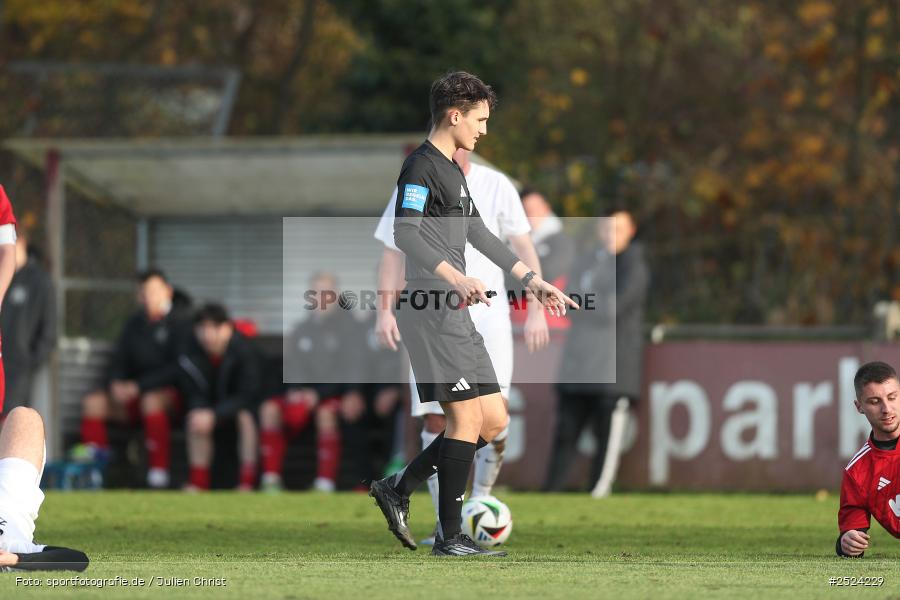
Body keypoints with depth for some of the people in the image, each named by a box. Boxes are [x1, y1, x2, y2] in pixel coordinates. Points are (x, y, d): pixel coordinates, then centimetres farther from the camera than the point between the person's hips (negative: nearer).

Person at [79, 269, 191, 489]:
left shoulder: (180, 321, -6)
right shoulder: (134, 323, 14)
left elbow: (178, 368, -14)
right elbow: (118, 361, 16)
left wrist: (139, 386, -20)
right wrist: (115, 384, -8)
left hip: (172, 392, -6)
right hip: (135, 396, 6)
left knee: (151, 400, -39)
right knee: (93, 402, -16)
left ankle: (159, 476, -39)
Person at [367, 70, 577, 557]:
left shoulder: (452, 171, 21)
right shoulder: (421, 166, -9)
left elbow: (479, 235, 29)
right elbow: (405, 233, -22)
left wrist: (533, 280, 29)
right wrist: (455, 277, -34)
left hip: (455, 313, 10)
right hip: (430, 311, -10)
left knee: (494, 420, 8)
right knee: (467, 417, -11)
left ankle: (398, 489, 14)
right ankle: (450, 537, -5)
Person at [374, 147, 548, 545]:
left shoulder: (496, 187, 1)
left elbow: (523, 248, 4)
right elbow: (392, 252, 8)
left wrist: (536, 310, -2)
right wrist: (384, 310, -3)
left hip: (487, 313, -1)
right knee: (435, 419, -5)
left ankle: (482, 499, 6)